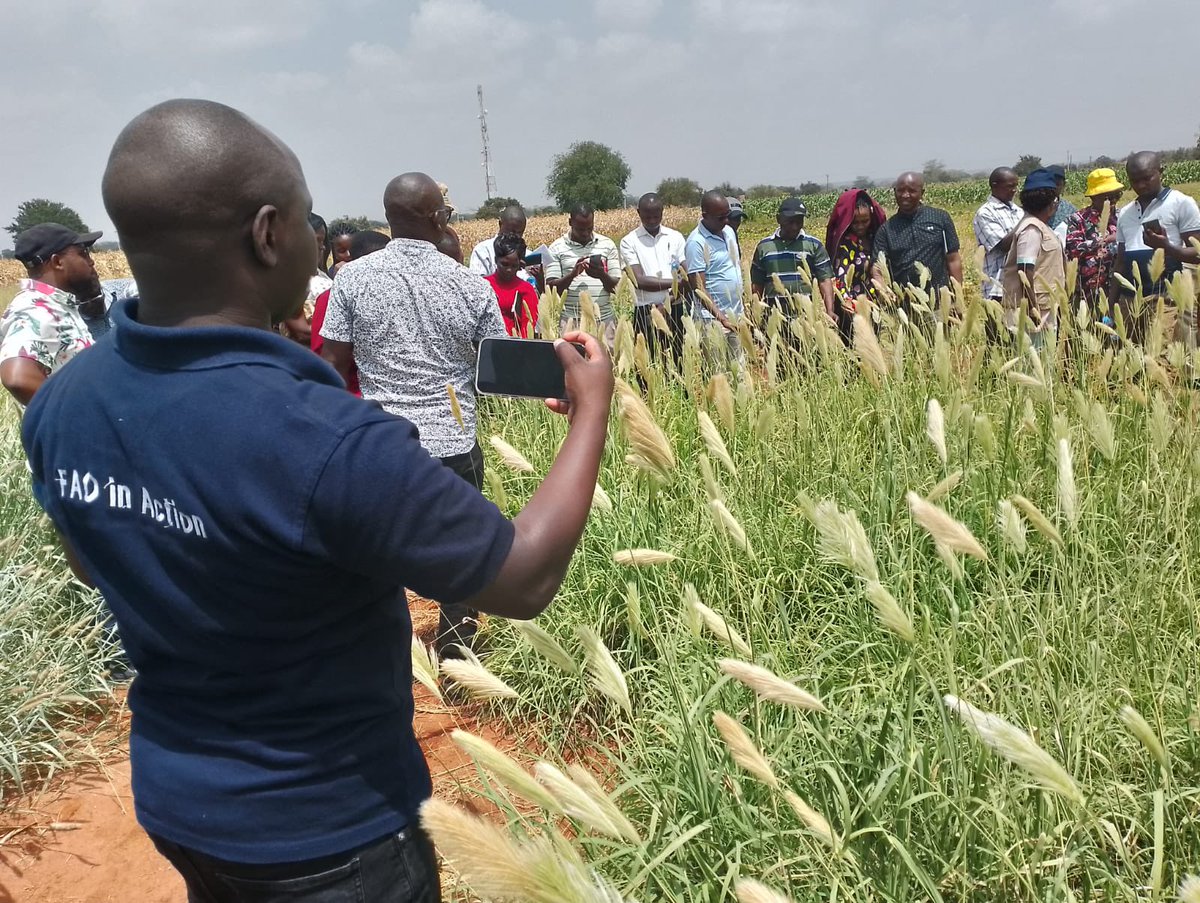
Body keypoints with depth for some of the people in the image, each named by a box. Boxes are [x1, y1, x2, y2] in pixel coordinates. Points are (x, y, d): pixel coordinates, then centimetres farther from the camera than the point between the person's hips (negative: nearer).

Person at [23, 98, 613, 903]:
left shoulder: (60, 404, -12)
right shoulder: (329, 444, -36)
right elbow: (526, 579, -23)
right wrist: (593, 411, -11)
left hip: (171, 798, 6)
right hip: (323, 833, -6)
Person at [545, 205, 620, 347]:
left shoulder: (607, 244, 8)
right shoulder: (557, 248, 4)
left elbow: (616, 287, 4)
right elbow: (551, 288, -1)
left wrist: (602, 275, -17)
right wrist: (573, 274, -17)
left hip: (604, 320, 1)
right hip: (571, 321, -1)